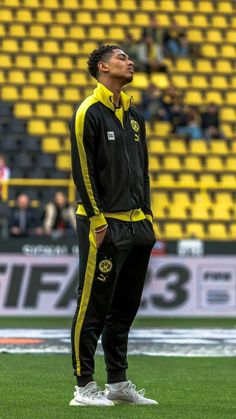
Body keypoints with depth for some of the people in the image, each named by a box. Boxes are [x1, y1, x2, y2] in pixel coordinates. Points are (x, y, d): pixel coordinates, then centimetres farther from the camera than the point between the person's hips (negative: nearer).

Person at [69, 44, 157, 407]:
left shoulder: (133, 115, 17)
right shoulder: (89, 113, -8)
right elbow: (82, 170, -13)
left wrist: (146, 214, 14)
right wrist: (96, 219, -17)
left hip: (135, 225, 8)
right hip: (105, 226, -8)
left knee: (125, 308, 12)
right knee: (93, 308, -6)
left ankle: (118, 383, 20)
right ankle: (84, 387, -2)